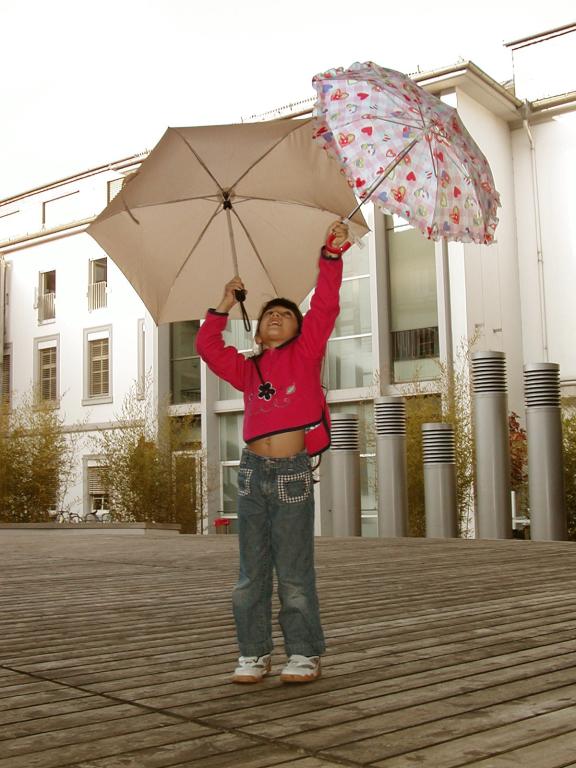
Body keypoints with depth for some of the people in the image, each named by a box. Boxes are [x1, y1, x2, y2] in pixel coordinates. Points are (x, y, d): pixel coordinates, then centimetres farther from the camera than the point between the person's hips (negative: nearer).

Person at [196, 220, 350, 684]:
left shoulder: (306, 353, 7)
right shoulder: (248, 370, 15)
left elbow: (326, 306, -2)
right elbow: (208, 346, 17)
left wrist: (332, 255, -7)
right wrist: (225, 306, 18)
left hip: (293, 471, -3)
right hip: (253, 471, 4)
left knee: (295, 571, 1)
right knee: (252, 572, 8)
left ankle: (305, 654, 13)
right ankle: (254, 654, 17)